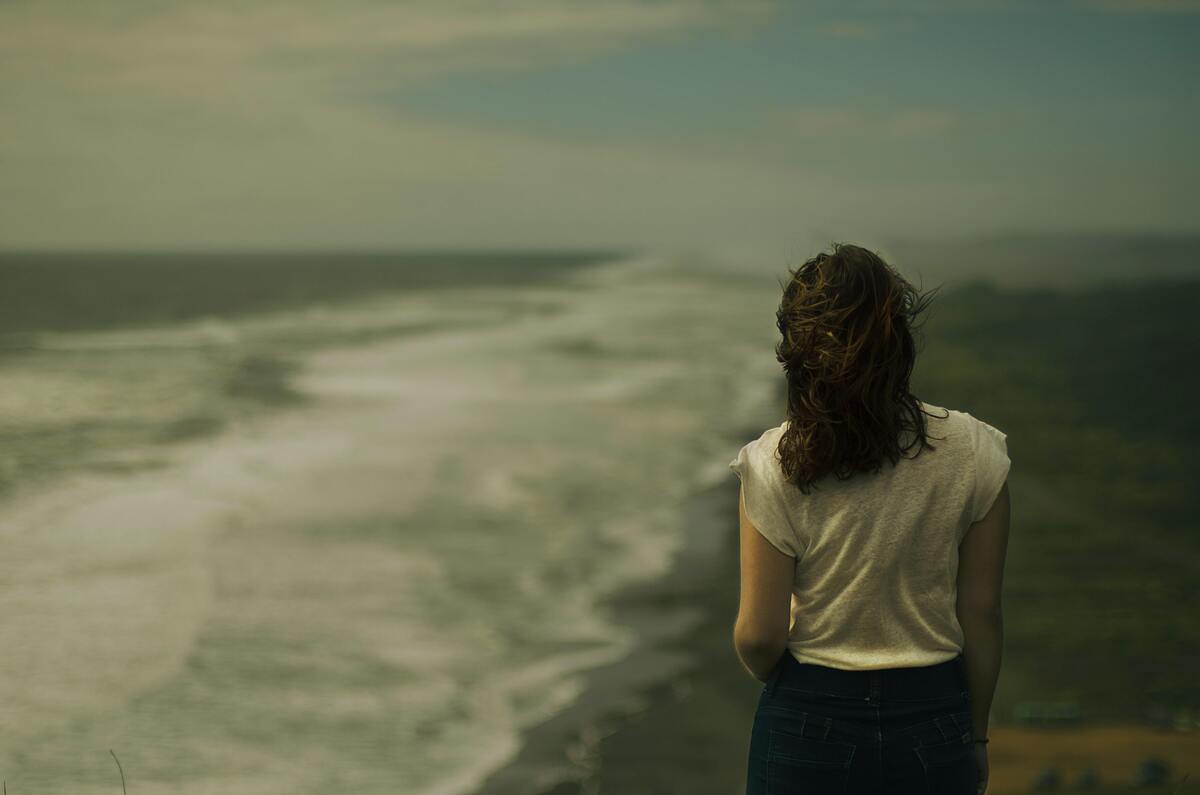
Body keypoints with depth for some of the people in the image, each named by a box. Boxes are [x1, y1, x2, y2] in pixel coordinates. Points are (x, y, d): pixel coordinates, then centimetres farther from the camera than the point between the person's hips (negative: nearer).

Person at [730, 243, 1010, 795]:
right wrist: (975, 735, 10)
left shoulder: (774, 466, -15)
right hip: (933, 723, 1)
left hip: (808, 725, -1)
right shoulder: (972, 454, -10)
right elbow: (981, 615, -3)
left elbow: (759, 636, -11)